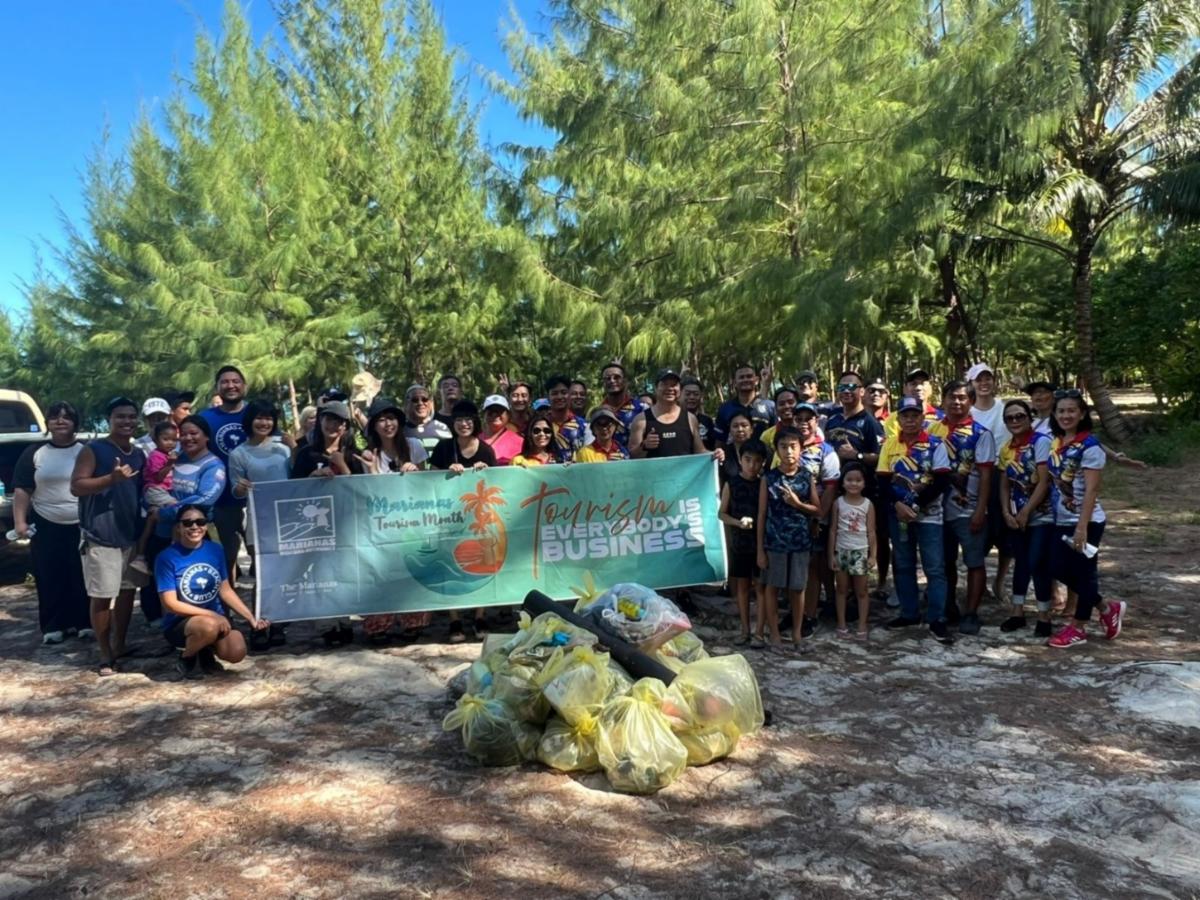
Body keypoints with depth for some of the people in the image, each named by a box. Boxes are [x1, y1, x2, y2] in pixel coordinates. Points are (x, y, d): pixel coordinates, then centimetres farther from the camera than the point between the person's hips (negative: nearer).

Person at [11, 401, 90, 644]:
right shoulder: (34, 453, 3)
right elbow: (22, 490, 2)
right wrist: (20, 521, -6)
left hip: (83, 525, -1)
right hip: (46, 526, 1)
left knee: (83, 576, 3)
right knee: (49, 578, 3)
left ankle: (85, 622, 12)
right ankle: (53, 626, 11)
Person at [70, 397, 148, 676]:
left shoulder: (139, 455, 14)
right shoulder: (93, 450, -6)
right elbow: (76, 486, -15)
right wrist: (111, 478, -27)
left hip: (131, 535, 7)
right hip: (100, 536, -6)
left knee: (127, 590, 12)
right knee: (102, 596, -4)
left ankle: (120, 645, 25)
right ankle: (105, 655, 5)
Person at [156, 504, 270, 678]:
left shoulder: (216, 550, 1)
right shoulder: (167, 558, -13)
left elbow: (225, 590, 7)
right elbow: (170, 604, -15)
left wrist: (251, 618, -1)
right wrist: (211, 614, -21)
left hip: (216, 618, 4)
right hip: (179, 623, -4)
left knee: (237, 652, -22)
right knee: (209, 625, -37)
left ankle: (206, 652, 14)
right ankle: (186, 658, -4)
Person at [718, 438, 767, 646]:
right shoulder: (731, 484, -1)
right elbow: (722, 513, 3)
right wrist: (738, 522, -13)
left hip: (762, 542, -2)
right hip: (739, 542, 2)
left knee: (760, 586, 2)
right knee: (742, 586, 10)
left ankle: (759, 632, 9)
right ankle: (745, 630, 21)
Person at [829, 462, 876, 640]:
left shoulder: (868, 504, -3)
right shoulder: (838, 503, -1)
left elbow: (871, 532, -1)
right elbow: (833, 530, 2)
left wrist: (873, 555, -6)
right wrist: (831, 554, -1)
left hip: (860, 551, -1)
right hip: (842, 551, 1)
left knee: (861, 591, 5)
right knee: (842, 589, 9)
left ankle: (862, 626, 13)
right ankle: (841, 625, 16)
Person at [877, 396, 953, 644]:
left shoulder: (935, 444, -4)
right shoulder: (889, 444, 5)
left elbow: (942, 481, -10)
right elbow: (883, 480, 1)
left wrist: (916, 504, -17)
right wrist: (898, 503, -15)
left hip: (928, 514, -3)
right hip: (898, 515, 3)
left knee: (935, 568, -4)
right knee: (902, 566, 11)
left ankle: (937, 620, 1)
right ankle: (909, 613, 23)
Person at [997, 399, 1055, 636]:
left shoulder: (1041, 441, -12)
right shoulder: (1006, 449, 8)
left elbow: (1044, 482, -16)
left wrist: (1025, 512, -15)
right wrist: (1007, 513, -4)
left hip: (1041, 516, -6)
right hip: (1016, 517, 6)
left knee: (1038, 565, -5)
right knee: (1021, 563, 13)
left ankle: (1044, 616, 8)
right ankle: (1017, 612, 21)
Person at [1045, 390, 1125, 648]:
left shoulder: (1089, 445, -14)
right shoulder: (1055, 443, 7)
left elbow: (1091, 490, -18)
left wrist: (1082, 527, -22)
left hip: (1086, 522, -8)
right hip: (1061, 522, 8)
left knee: (1084, 572, 5)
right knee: (1059, 569, 10)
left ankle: (1078, 628, 19)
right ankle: (1108, 609, 29)